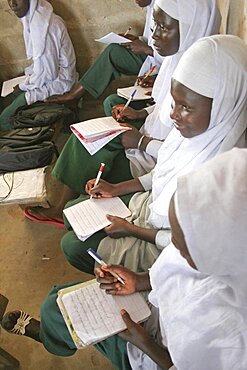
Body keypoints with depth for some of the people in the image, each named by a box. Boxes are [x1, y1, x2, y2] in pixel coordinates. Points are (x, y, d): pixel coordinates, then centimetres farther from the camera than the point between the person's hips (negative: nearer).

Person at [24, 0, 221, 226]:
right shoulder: (178, 59, -2)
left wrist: (141, 142, -19)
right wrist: (140, 114, 0)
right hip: (149, 136, 9)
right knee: (84, 139, 4)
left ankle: (64, 210, 27)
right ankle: (62, 210, 17)